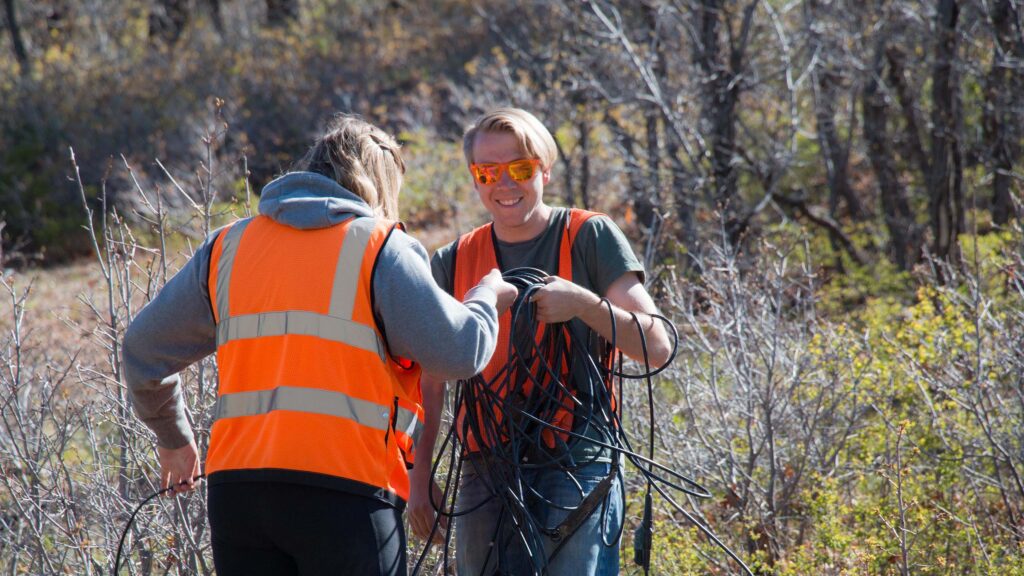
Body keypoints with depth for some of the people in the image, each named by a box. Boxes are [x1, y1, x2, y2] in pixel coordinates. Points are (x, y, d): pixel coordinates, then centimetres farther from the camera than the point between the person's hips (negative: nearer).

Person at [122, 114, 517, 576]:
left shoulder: (228, 246, 15)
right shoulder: (380, 248, 0)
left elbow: (144, 347, 21)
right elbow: (458, 352, -7)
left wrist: (173, 437, 36)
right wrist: (487, 299, 15)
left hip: (235, 484, 5)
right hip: (344, 486, -5)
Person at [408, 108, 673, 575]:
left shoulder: (590, 238, 0)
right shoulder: (454, 263, 10)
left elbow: (657, 348, -5)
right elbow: (430, 383, 14)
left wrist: (582, 304, -20)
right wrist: (420, 478, 7)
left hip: (576, 466, -4)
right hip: (485, 475, 4)